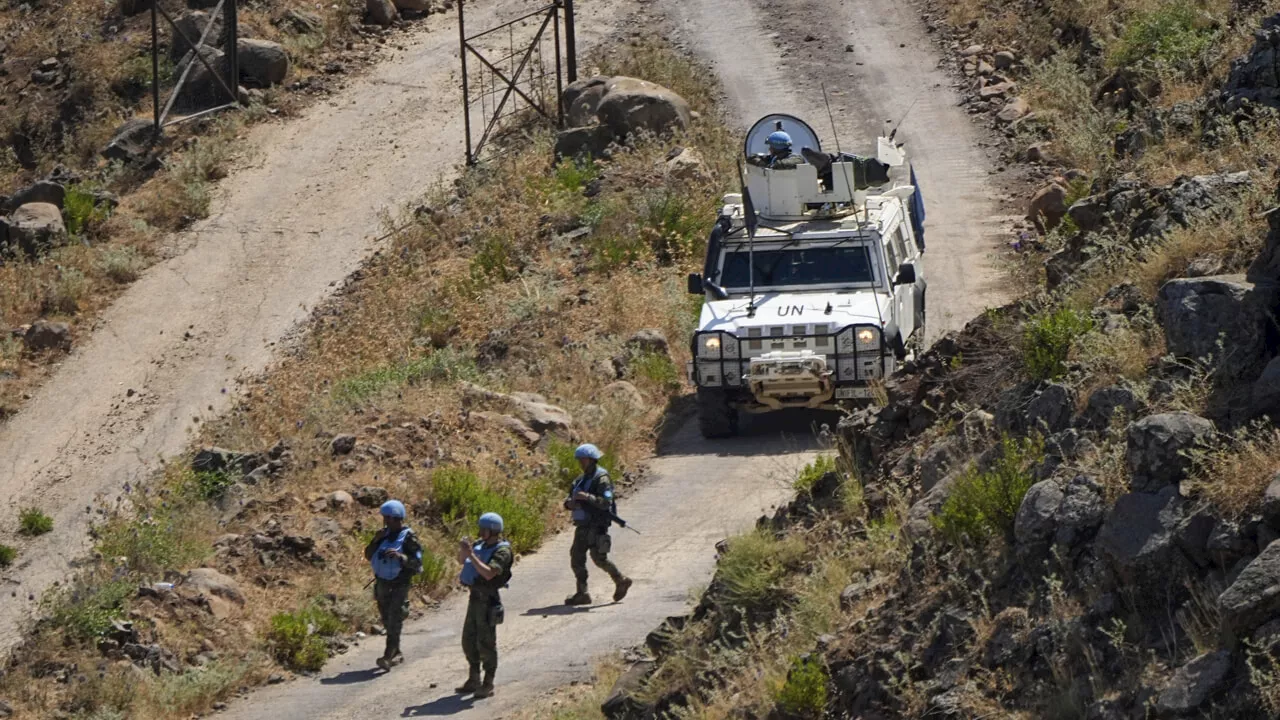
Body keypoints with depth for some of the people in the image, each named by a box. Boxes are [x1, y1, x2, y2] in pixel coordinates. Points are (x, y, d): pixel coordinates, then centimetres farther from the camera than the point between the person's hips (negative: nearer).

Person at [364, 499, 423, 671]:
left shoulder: (408, 538, -10)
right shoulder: (385, 535, 8)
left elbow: (417, 563, -14)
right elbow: (368, 556, 11)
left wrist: (400, 556, -29)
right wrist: (375, 541, -7)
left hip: (399, 586, -7)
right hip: (382, 584, 7)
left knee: (394, 622, -13)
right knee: (387, 622, 14)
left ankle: (388, 657, -19)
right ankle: (396, 654, 27)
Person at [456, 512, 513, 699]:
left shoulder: (502, 551, -15)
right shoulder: (481, 545, 10)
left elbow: (489, 573, -28)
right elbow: (462, 561, 19)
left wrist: (472, 555, -27)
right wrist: (463, 549, -2)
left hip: (487, 600, -9)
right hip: (475, 597, 9)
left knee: (486, 642, -5)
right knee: (469, 640, 14)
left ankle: (488, 685, 2)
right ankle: (473, 680, 25)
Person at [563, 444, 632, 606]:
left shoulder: (601, 479, -10)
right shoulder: (581, 480, 16)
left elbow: (606, 502, -20)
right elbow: (569, 499, 17)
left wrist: (587, 497, -28)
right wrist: (570, 503, -7)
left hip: (597, 525, -8)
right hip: (583, 525, 8)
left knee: (598, 558, -10)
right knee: (576, 558, 4)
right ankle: (582, 594, 9)